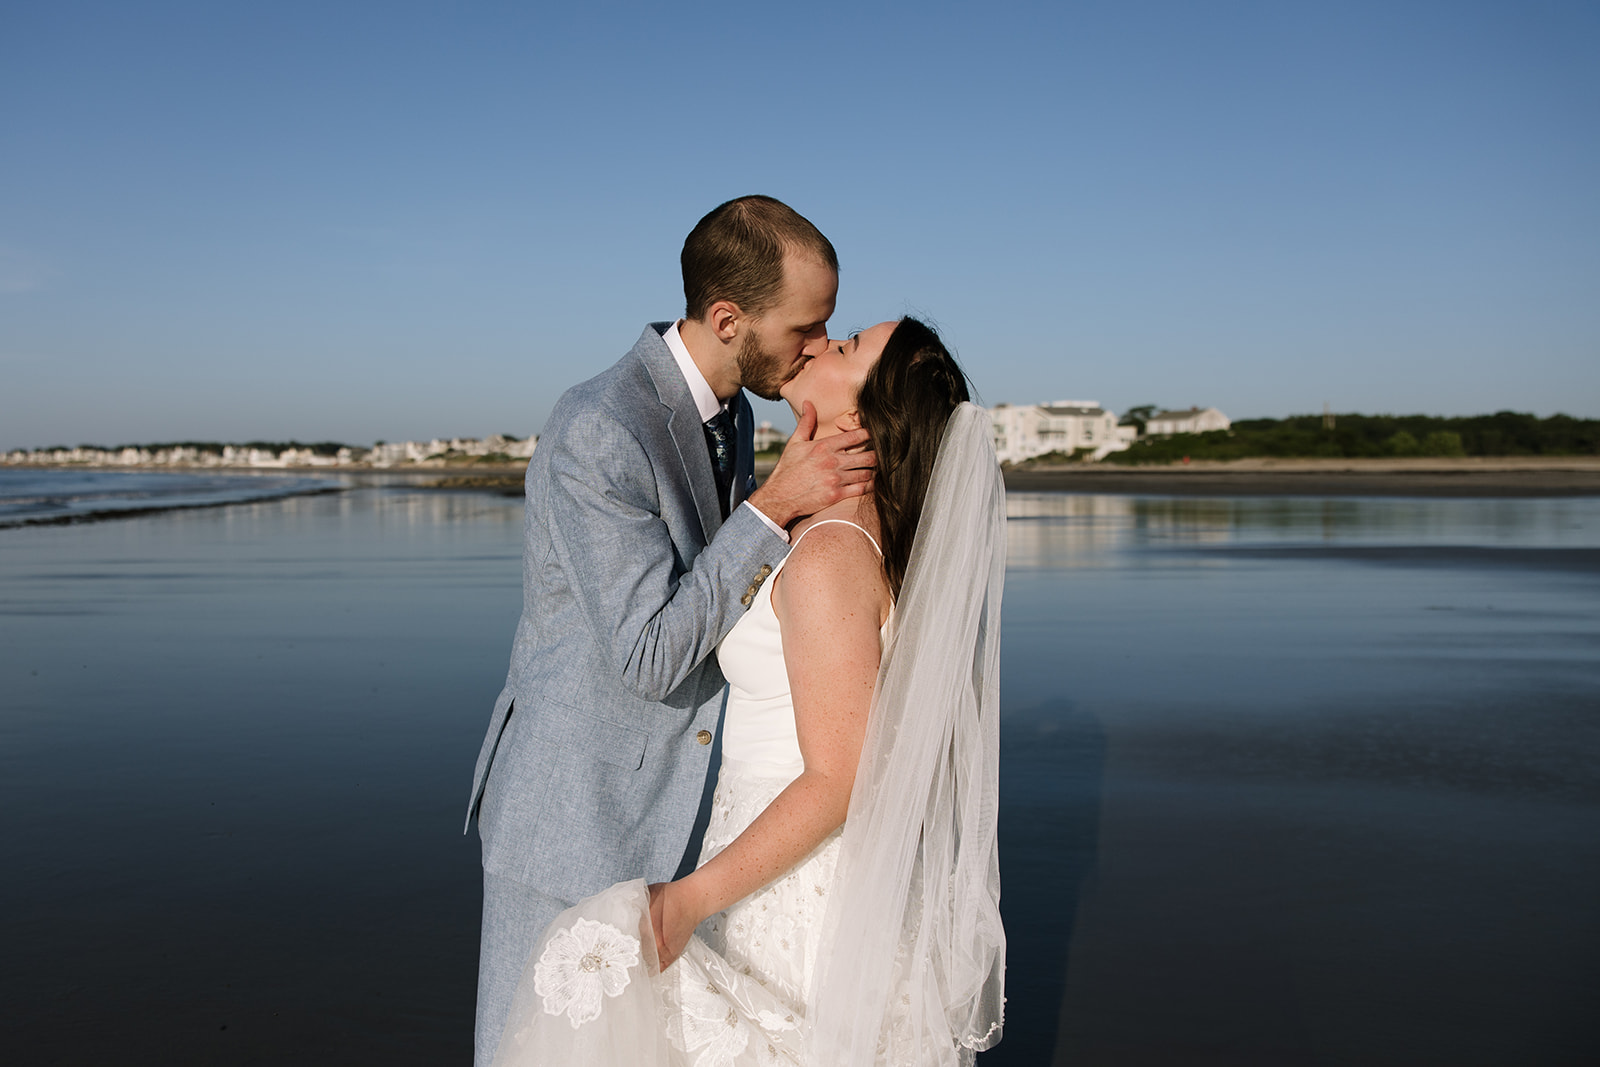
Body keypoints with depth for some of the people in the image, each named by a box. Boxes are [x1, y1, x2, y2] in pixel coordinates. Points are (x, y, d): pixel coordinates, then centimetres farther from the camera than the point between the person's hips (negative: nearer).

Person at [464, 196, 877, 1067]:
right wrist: (773, 506, -28)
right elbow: (651, 655, -27)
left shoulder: (730, 415, 3)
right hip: (569, 813, -8)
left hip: (654, 810, 8)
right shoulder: (598, 432, -26)